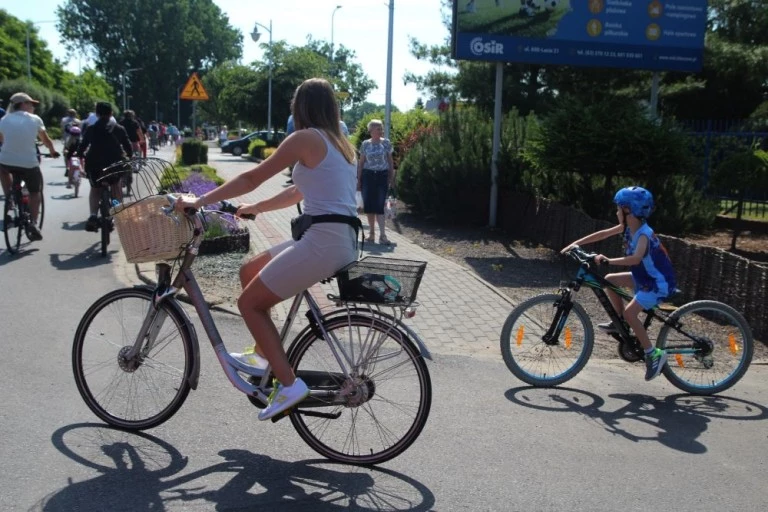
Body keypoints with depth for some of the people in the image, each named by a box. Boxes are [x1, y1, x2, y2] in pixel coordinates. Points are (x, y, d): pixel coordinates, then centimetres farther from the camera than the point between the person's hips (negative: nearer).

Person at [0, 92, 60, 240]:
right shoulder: (35, 119, 3)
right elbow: (46, 140, 12)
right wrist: (53, 151, 31)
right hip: (29, 163, -2)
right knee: (35, 192, 19)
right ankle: (33, 224, 2)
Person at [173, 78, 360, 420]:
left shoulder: (306, 138, -6)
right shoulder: (339, 144, 20)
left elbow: (252, 178, -6)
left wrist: (200, 201, 1)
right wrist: (255, 208, 31)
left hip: (323, 240, -9)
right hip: (342, 239, 9)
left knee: (250, 302, -1)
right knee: (250, 272, 21)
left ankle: (289, 385, -5)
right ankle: (262, 355, 30)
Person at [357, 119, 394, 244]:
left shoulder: (386, 143, 3)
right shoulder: (365, 144, 4)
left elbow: (390, 161, 7)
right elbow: (361, 162, 8)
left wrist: (391, 177, 2)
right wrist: (359, 179, 3)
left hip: (382, 176, -1)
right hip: (368, 176, 1)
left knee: (380, 205, -8)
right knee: (369, 205, 4)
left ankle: (382, 234, -11)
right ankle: (372, 233, 15)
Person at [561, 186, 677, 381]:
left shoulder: (644, 234, -28)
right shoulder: (628, 227, -2)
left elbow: (636, 258, -45)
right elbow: (602, 234, 3)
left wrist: (608, 261, -50)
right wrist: (575, 244, -1)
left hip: (659, 282, -9)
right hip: (644, 277, 9)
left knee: (630, 312, -21)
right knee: (609, 280, 6)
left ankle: (654, 354, -9)